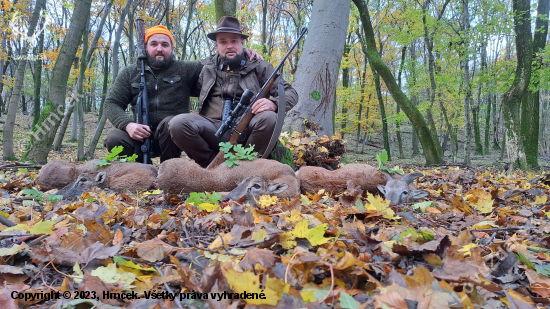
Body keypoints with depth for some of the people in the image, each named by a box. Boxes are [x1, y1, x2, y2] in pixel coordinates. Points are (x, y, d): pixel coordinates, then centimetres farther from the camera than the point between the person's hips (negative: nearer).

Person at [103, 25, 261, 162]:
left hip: (172, 135, -1)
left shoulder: (185, 70, 9)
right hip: (140, 135, 2)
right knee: (114, 139, -26)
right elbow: (111, 104, 5)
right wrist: (128, 124, -15)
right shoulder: (129, 73, 11)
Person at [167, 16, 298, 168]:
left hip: (246, 131, -1)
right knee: (178, 123, -26)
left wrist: (274, 103, -15)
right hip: (213, 131, 1)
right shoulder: (208, 66, 20)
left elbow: (291, 93, 6)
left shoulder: (259, 67, 13)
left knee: (269, 118, -33)